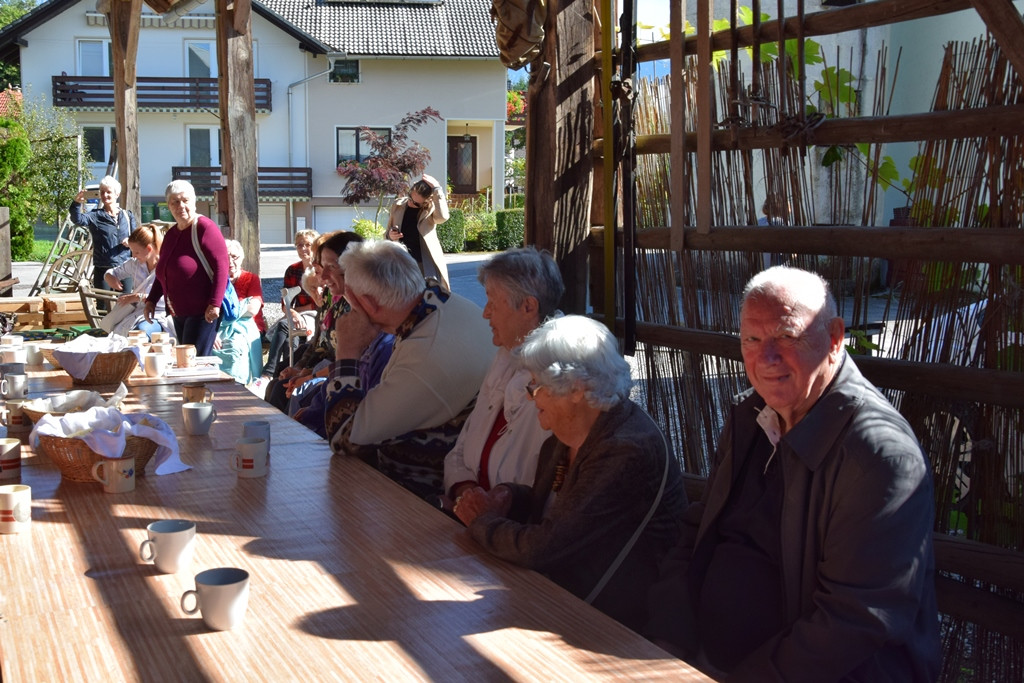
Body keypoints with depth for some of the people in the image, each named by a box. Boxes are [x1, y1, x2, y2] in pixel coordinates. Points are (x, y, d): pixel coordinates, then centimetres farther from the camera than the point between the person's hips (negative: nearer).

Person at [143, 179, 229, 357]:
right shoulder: (171, 234, 15)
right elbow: (163, 272, 25)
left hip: (202, 313, -8)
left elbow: (221, 265, -18)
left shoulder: (204, 228, -10)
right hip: (178, 314, 8)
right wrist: (151, 300, 15)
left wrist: (215, 303, -23)